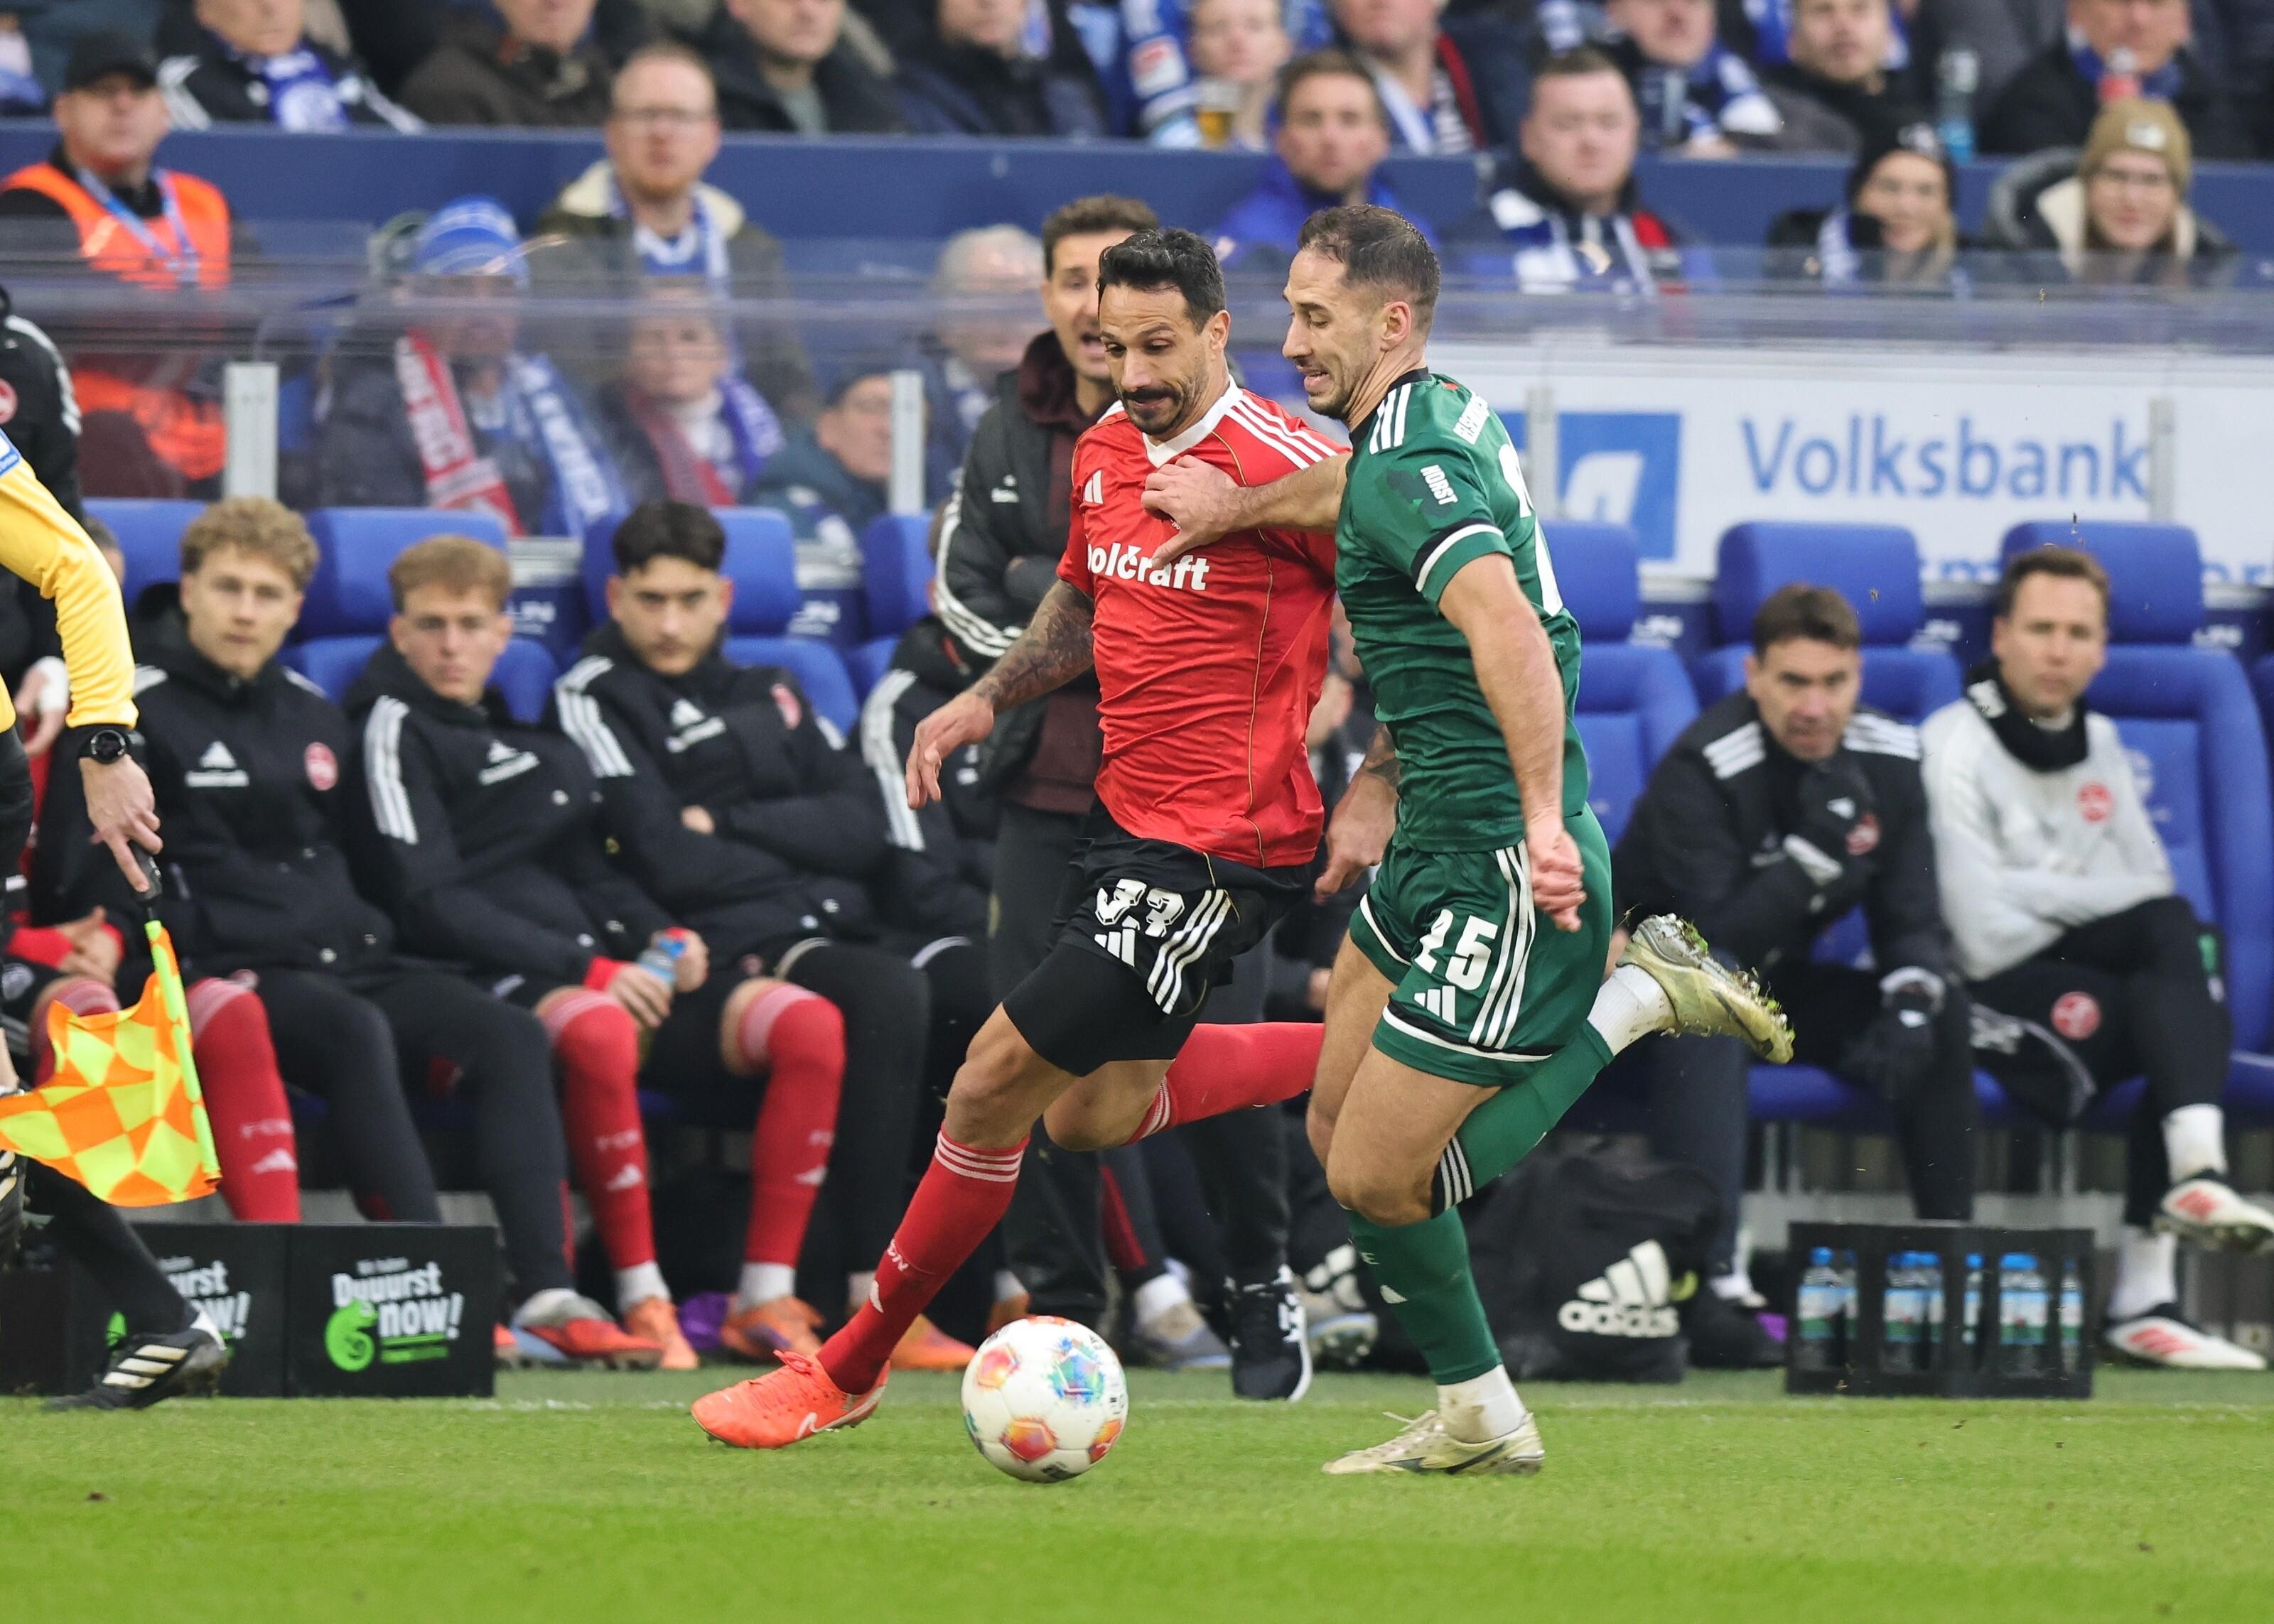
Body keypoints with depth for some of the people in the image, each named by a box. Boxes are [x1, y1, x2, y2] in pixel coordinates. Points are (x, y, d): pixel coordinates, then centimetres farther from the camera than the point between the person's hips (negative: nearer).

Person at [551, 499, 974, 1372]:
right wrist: (795, 856, 4)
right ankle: (876, 1297, -37)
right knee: (891, 998, -35)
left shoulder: (767, 694, 25)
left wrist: (729, 825, -2)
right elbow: (670, 864, -7)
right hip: (731, 951, -6)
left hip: (836, 935, 6)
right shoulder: (596, 700, 6)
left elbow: (860, 829, 10)